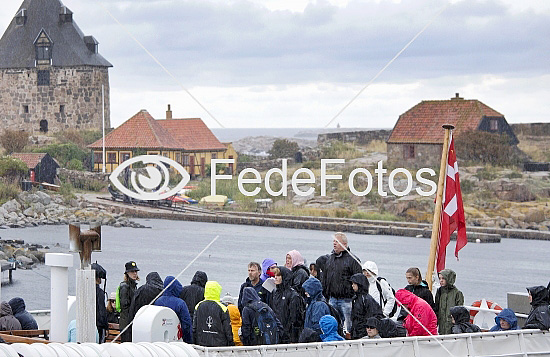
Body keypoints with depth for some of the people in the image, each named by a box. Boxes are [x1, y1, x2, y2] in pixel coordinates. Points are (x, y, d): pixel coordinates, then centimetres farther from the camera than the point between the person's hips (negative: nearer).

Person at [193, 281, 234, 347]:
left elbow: (194, 328, 6)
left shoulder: (198, 306, 3)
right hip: (219, 344, -3)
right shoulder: (222, 308, -7)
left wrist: (194, 342, 15)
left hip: (202, 343, 3)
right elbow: (228, 329, -4)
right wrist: (230, 344, 7)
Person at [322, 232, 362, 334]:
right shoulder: (330, 259, 15)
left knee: (349, 326, -5)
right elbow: (324, 279, 22)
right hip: (332, 299, 6)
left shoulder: (352, 260, -5)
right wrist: (324, 295, 18)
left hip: (346, 299, -6)